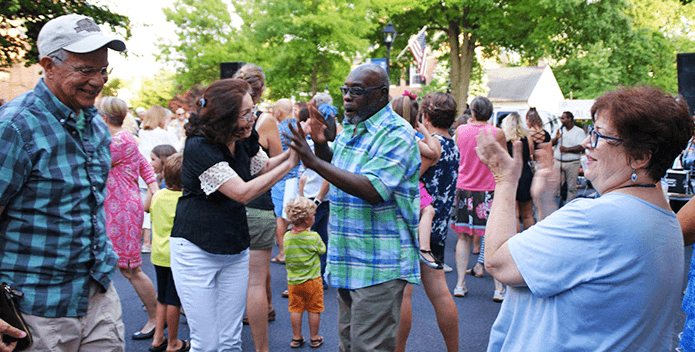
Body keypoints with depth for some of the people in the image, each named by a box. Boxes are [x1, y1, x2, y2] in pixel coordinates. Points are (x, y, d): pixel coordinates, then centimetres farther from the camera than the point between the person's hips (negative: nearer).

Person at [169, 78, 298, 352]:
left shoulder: (244, 141, -1)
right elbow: (243, 193, -26)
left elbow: (266, 166, 19)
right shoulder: (199, 147, -22)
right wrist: (290, 164, -22)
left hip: (236, 251, 6)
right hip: (197, 250, -6)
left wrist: (294, 149, -1)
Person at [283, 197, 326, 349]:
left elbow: (285, 258, 4)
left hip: (293, 281, 3)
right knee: (314, 309, 10)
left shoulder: (287, 237, -5)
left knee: (295, 309, 12)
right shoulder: (314, 237, -16)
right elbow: (322, 250, 1)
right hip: (312, 280, -3)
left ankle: (296, 338, 21)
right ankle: (314, 338, 20)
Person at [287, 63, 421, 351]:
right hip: (348, 259, 9)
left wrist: (314, 161, -27)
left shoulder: (396, 134, -16)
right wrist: (320, 143, 5)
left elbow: (373, 190, -28)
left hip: (378, 264, -8)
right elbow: (332, 166, 27)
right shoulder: (348, 127, 11)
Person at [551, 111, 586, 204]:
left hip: (572, 163, -3)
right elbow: (551, 143, 12)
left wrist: (567, 149, -15)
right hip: (558, 162, 3)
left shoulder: (579, 131, 0)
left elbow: (582, 147, -12)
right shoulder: (559, 130, 14)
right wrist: (556, 138, -9)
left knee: (571, 187, 2)